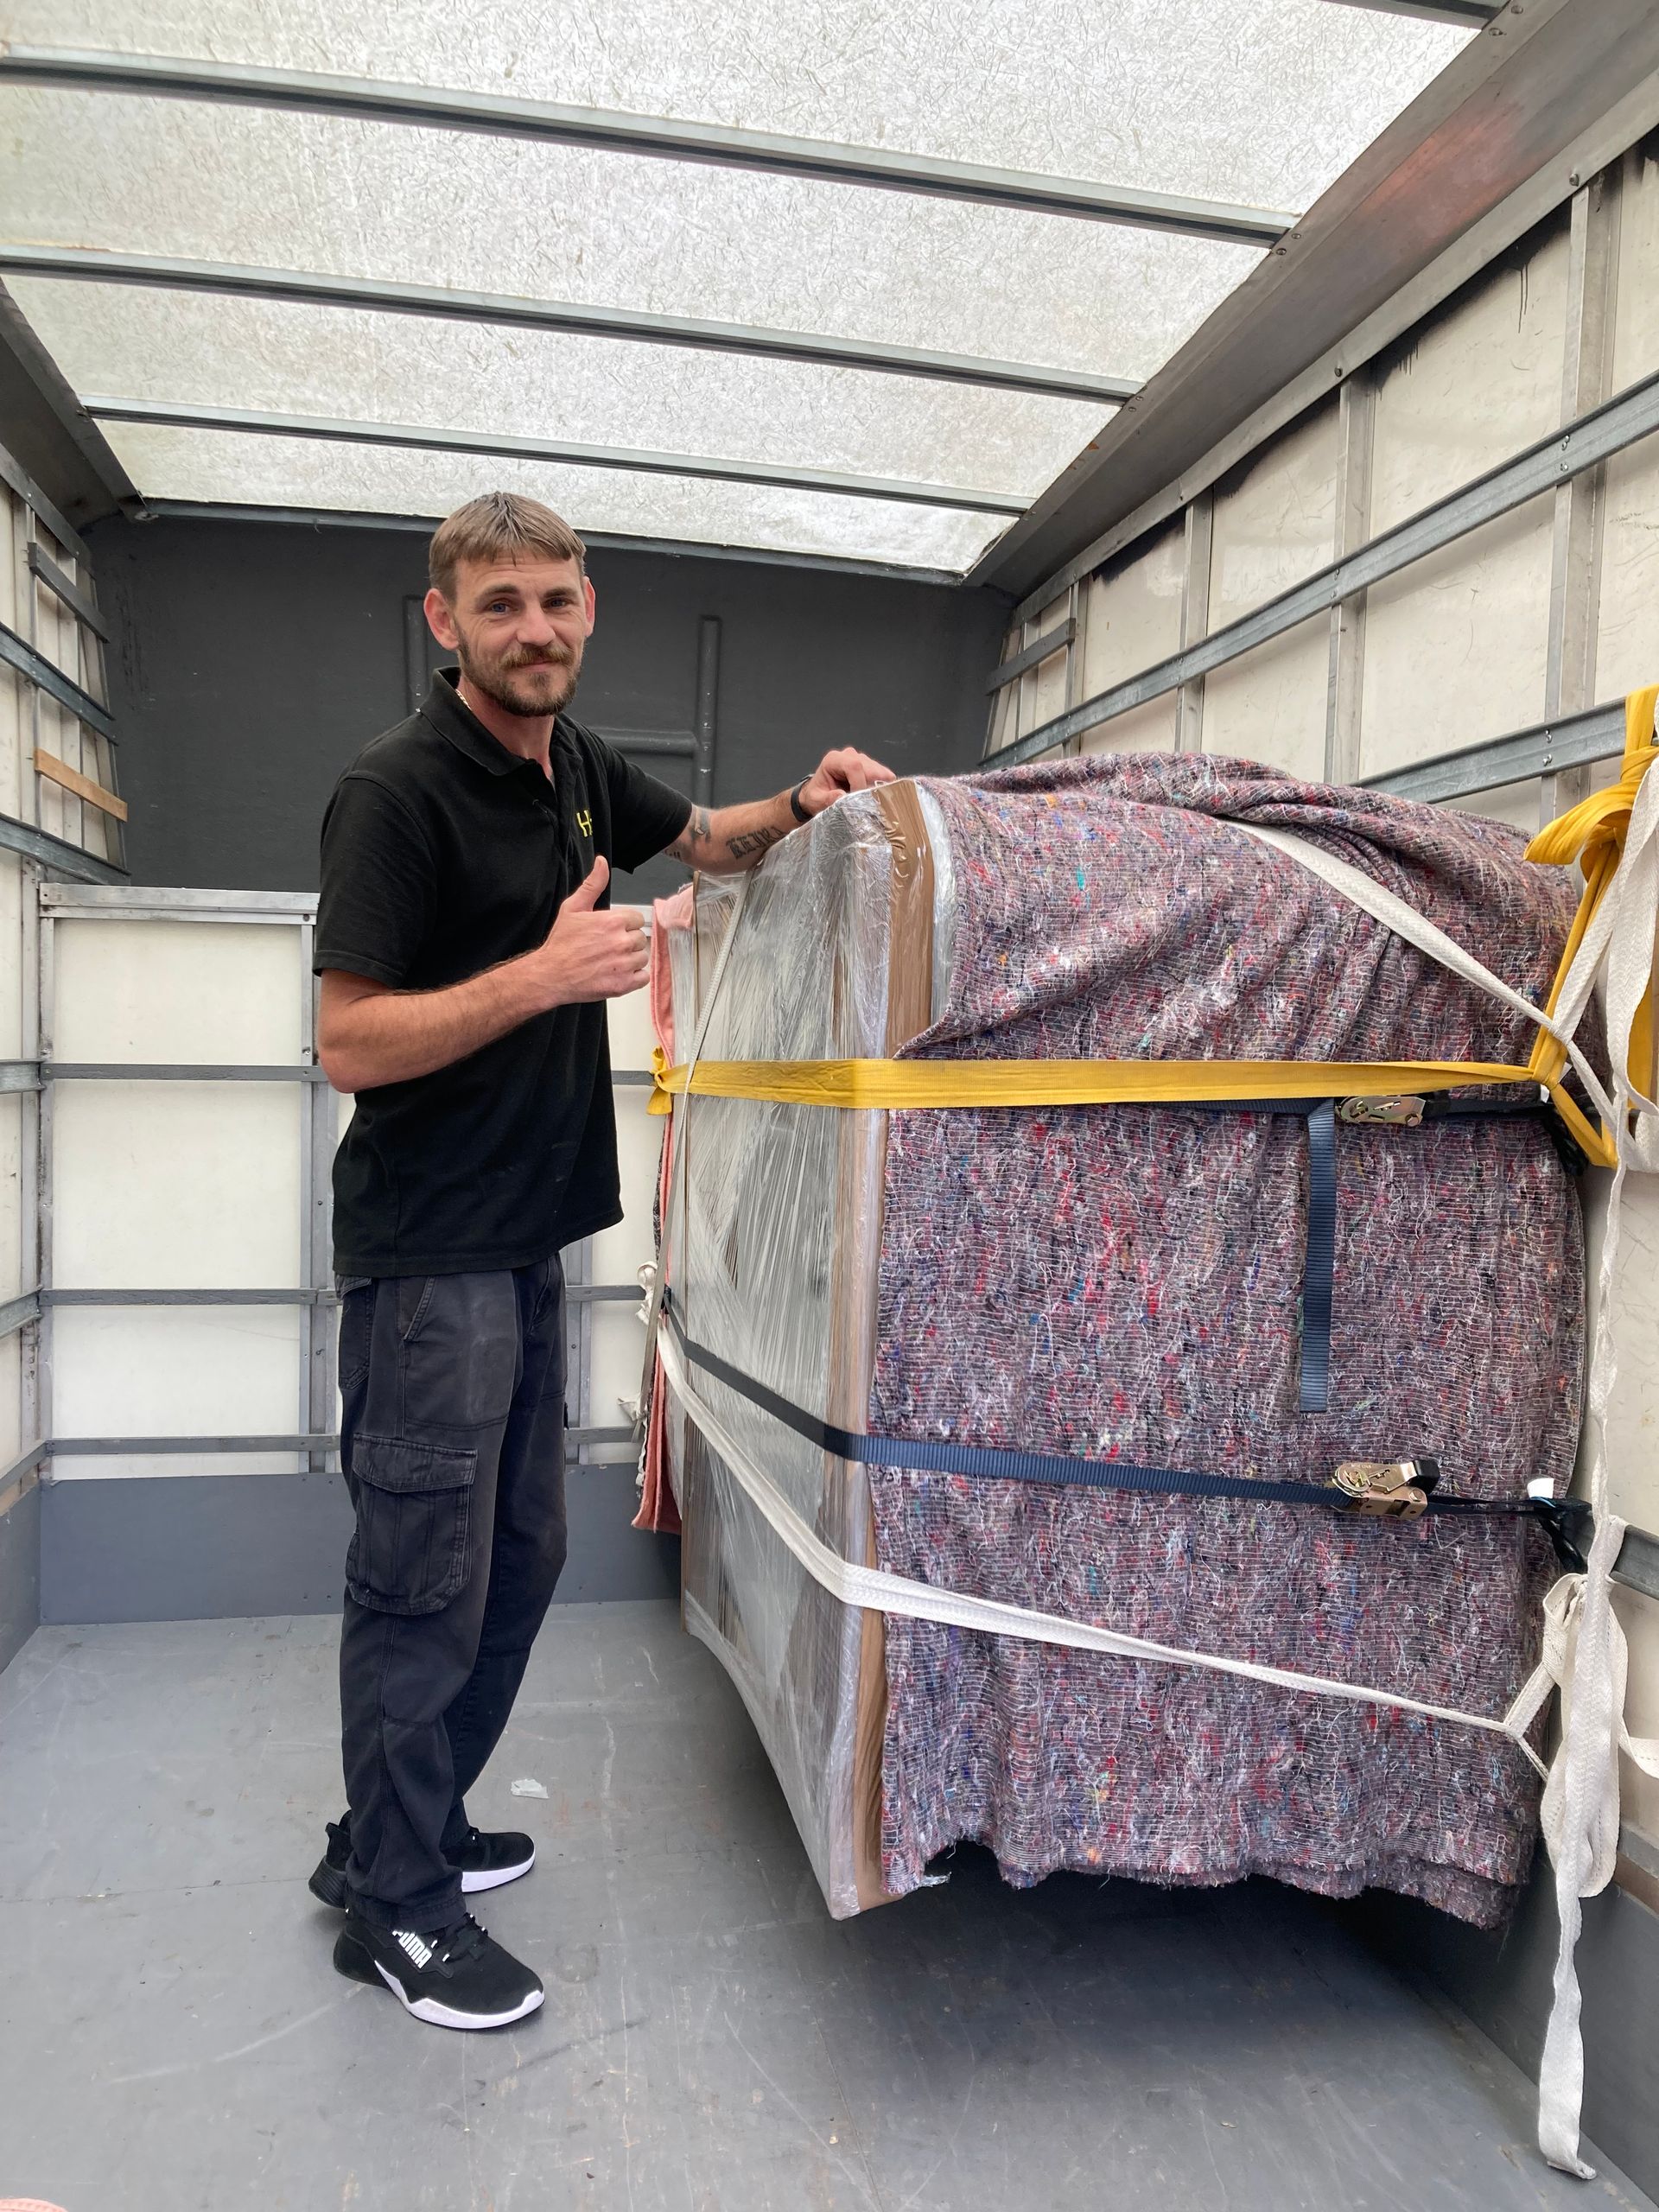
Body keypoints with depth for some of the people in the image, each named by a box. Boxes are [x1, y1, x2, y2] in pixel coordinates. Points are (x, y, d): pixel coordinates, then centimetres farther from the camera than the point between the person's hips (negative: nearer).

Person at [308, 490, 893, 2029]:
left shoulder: (575, 765, 9)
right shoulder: (396, 791, -16)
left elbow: (704, 840, 25)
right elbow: (349, 1042, -19)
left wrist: (800, 806, 5)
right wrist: (546, 974, -28)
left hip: (530, 1239, 9)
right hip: (427, 1254, -8)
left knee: (519, 1560, 17)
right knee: (425, 1579, 3)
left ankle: (401, 1830, 35)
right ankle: (392, 1907, 22)